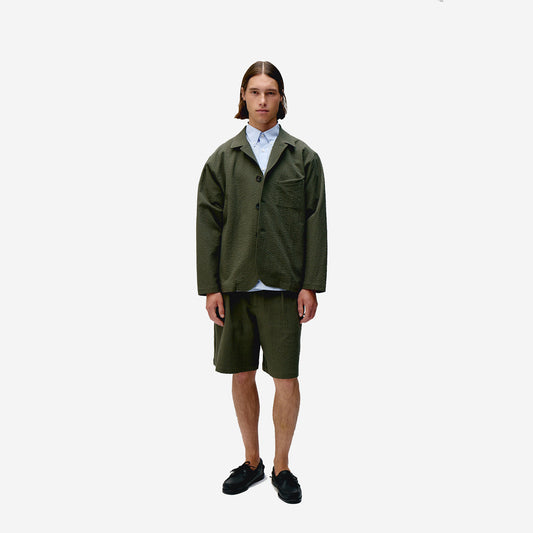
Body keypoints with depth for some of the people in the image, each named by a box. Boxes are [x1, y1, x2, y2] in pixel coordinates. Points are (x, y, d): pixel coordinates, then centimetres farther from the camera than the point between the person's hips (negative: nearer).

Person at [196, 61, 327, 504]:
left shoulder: (303, 157, 6)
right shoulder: (223, 158, 8)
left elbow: (315, 223, 2)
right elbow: (207, 223, 4)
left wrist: (311, 285, -5)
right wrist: (210, 286, -3)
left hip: (283, 285, -1)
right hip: (235, 284, 2)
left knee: (286, 379, 4)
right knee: (242, 375, 10)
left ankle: (282, 466, 25)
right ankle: (252, 462, 30)